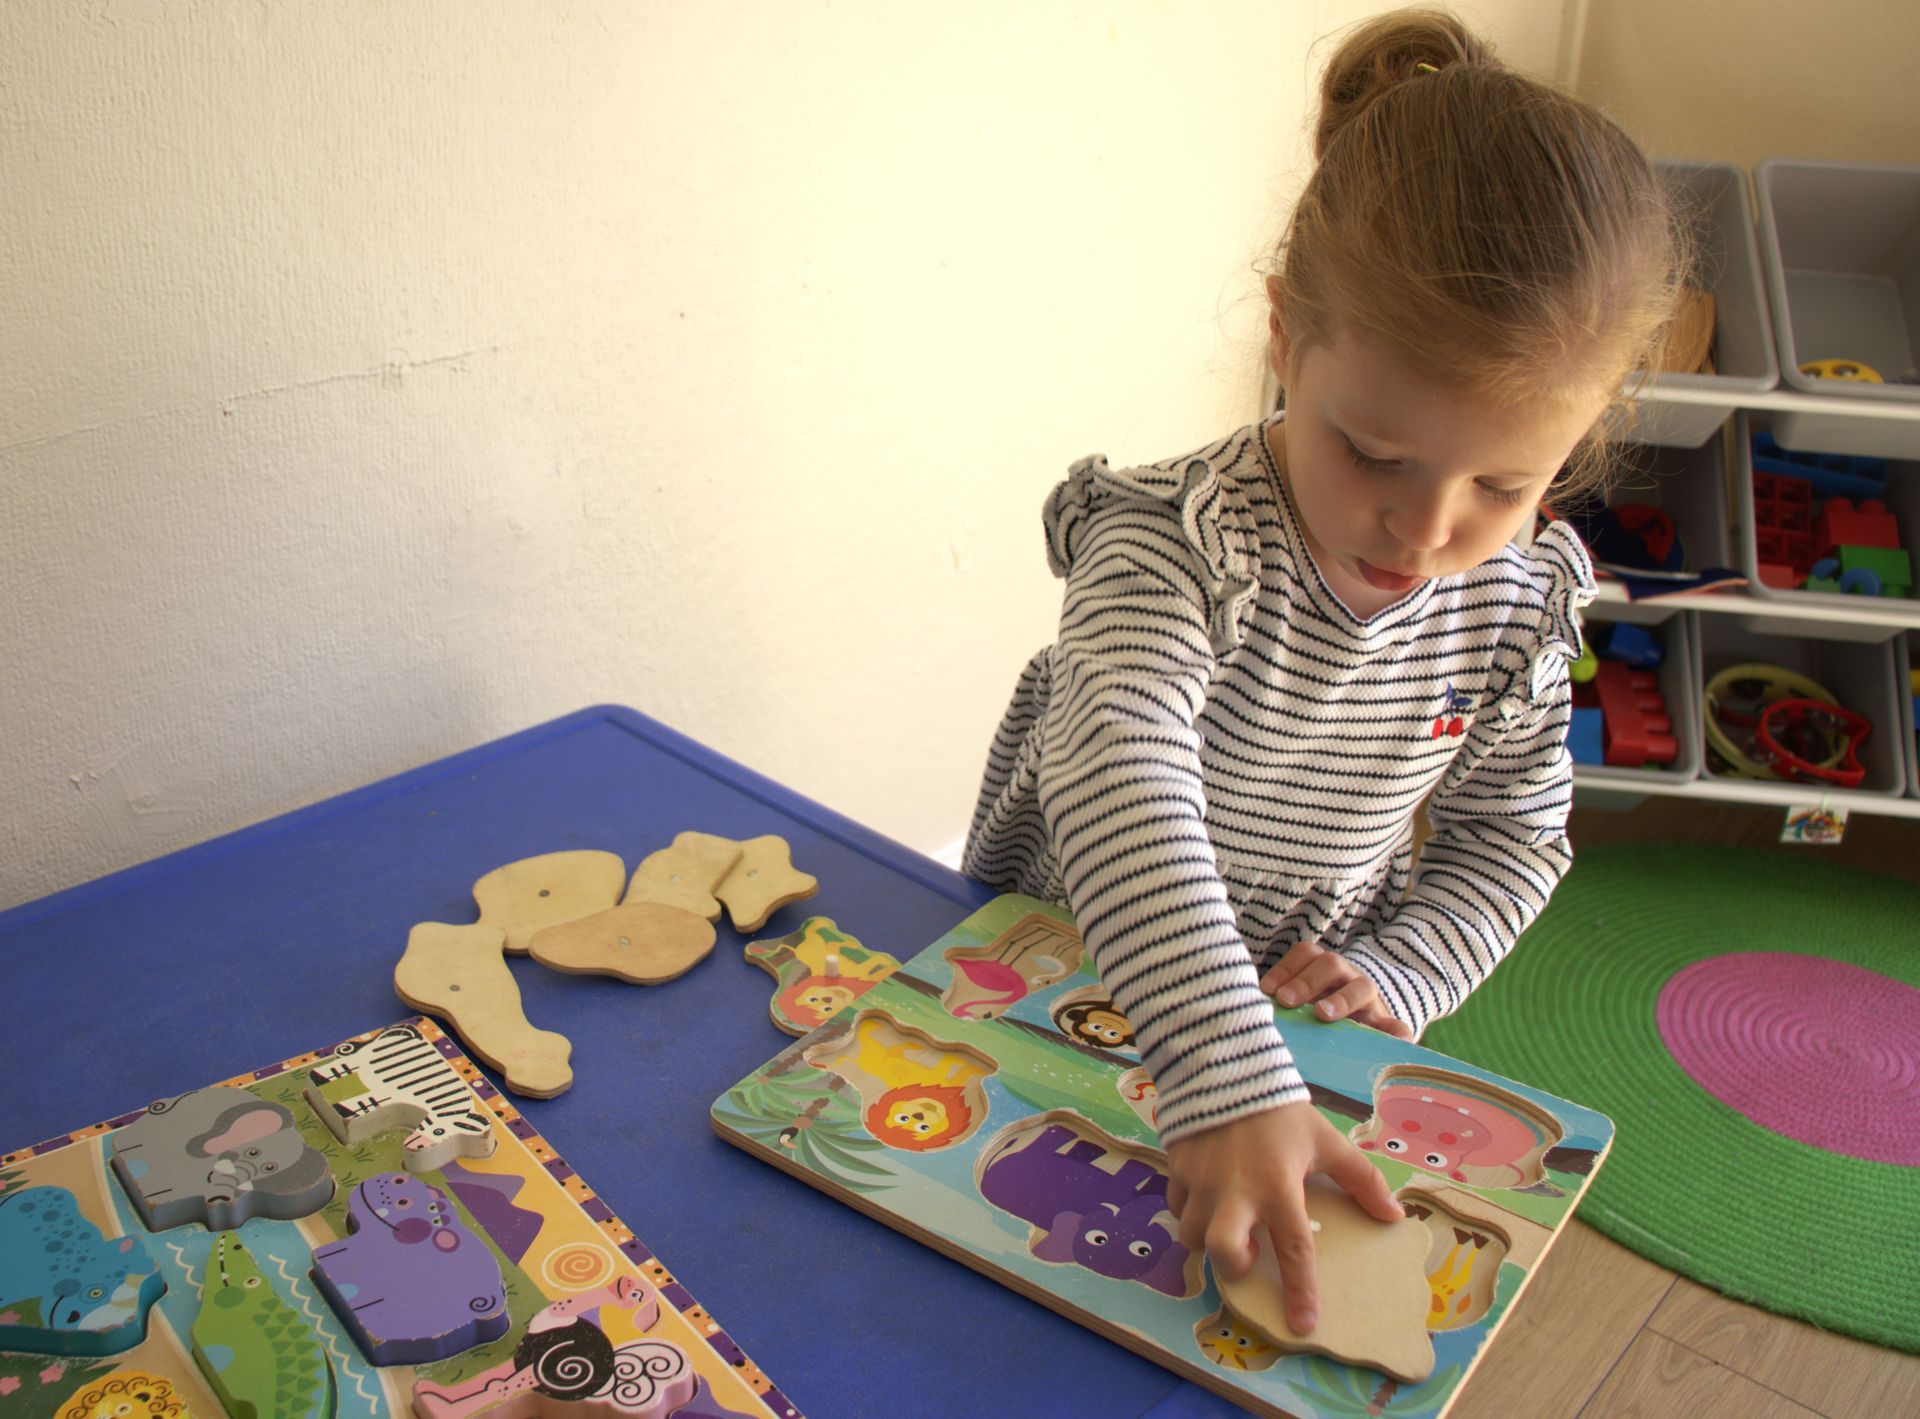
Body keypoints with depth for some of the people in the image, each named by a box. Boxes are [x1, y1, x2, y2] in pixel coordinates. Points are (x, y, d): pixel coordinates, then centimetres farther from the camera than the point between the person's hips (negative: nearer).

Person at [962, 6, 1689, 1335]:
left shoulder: (1515, 611, -10)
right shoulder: (1172, 544, -28)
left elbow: (1513, 838, 4)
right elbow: (1123, 780, -44)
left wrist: (1395, 976, -13)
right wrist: (1230, 1080, -54)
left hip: (1312, 1022, 3)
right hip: (1066, 994, -2)